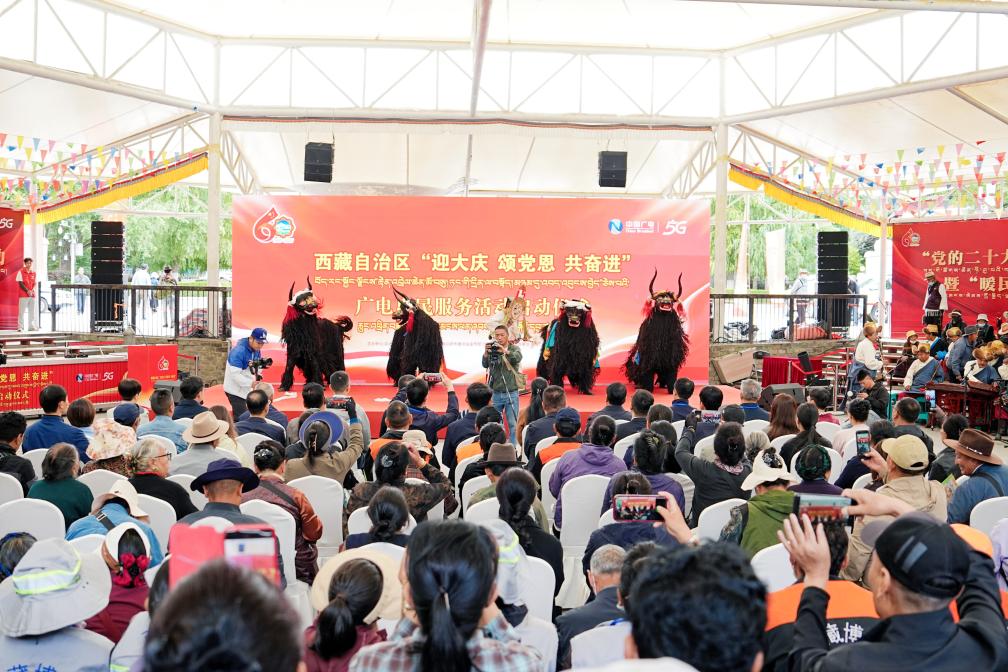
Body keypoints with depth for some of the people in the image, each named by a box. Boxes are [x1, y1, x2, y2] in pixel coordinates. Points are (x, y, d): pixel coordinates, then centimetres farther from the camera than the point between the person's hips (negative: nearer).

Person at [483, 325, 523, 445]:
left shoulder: (514, 348, 1)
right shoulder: (492, 349, 4)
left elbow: (517, 358, -22)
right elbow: (485, 365, -11)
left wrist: (505, 351, -40)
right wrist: (486, 353, -31)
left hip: (511, 393, -2)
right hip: (495, 393, 2)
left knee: (513, 425, 1)